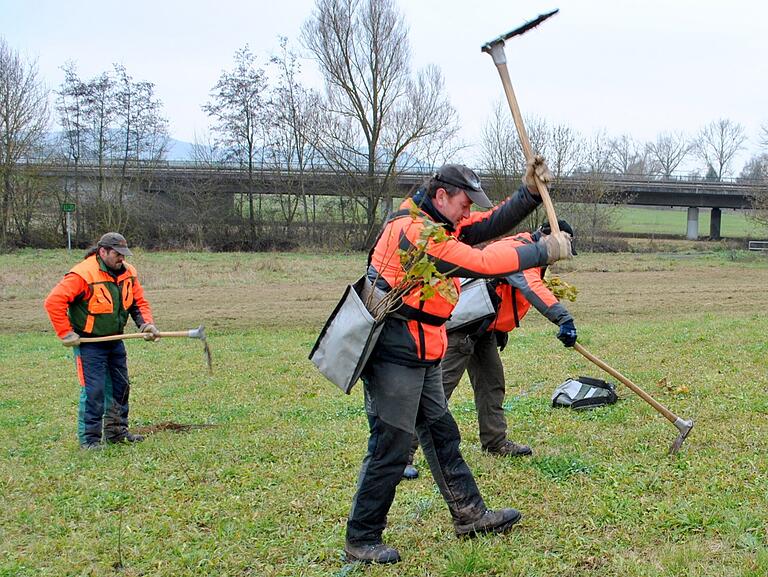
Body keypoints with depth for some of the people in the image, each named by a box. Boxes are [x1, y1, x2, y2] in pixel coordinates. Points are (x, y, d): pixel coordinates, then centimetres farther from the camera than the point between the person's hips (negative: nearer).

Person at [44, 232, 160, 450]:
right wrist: (66, 333, -20)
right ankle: (89, 438, 3)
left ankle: (117, 431, 26)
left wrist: (146, 324, -9)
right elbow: (53, 302, -23)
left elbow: (139, 302, 9)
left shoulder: (128, 273, -1)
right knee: (93, 391, -8)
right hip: (89, 343, -7)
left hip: (115, 340, 7)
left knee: (120, 387, 13)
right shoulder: (83, 274, -22)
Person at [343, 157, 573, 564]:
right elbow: (480, 262, -26)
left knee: (442, 435, 18)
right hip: (394, 357, -10)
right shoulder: (414, 231, -22)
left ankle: (470, 515, 32)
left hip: (421, 359, 11)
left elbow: (492, 225, 7)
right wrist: (543, 251, -19)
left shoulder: (438, 223, 10)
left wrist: (530, 191, -6)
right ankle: (361, 541, 9)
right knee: (390, 449, -3)